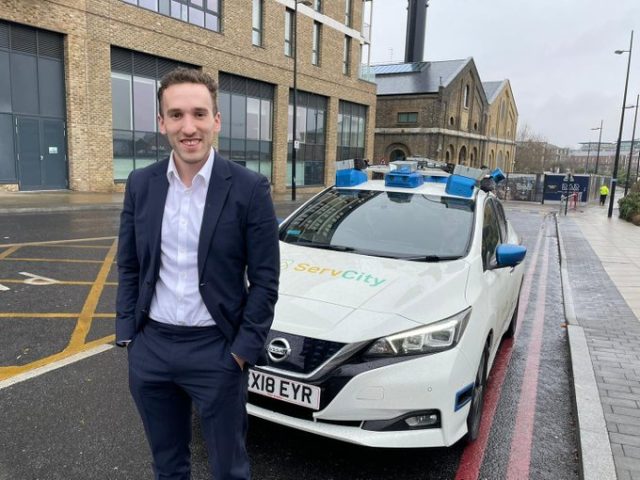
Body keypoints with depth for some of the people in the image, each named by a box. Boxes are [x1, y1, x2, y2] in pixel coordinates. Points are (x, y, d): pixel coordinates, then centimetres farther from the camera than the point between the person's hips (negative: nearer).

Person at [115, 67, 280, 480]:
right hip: (150, 348, 4)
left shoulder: (250, 188, -11)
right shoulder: (140, 184, 1)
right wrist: (127, 333, 4)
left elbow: (265, 279, -9)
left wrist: (243, 351, -11)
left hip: (216, 351, -3)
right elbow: (128, 267, 8)